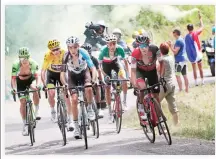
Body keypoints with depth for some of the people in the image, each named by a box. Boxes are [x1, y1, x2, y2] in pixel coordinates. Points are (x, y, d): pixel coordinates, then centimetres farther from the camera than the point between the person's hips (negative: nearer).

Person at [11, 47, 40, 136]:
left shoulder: (33, 63, -29)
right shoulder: (16, 65, -30)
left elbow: (36, 76, -25)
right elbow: (13, 78, -27)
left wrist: (37, 85, -44)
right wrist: (14, 88, -42)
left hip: (30, 80, 0)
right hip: (20, 82, 0)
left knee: (35, 90, -31)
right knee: (23, 102, -8)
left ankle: (37, 111, -12)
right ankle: (25, 125, 1)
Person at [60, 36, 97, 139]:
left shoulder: (83, 53, -28)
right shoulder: (66, 56, -26)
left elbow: (92, 67, -31)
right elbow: (62, 72, -27)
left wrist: (93, 79, -48)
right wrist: (64, 84, -44)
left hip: (84, 73, -1)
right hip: (72, 76, 1)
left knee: (88, 88, -33)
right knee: (74, 99, -14)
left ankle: (89, 108, -4)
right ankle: (76, 126, -3)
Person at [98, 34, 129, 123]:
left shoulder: (119, 49, -31)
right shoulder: (104, 50, -35)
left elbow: (125, 61, -16)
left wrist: (128, 73, -21)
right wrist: (105, 75, -36)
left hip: (115, 62, 1)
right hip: (106, 64, -1)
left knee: (124, 79, -25)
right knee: (107, 89, -3)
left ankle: (124, 101, -3)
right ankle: (110, 113, 6)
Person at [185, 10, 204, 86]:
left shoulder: (186, 37, 1)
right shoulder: (195, 33, -9)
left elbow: (186, 47, 4)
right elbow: (202, 27, 1)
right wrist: (200, 18, 10)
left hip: (191, 54, 2)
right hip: (197, 53, -2)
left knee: (194, 68, 8)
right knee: (200, 68, 8)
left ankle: (196, 82, 6)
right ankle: (202, 81, 10)